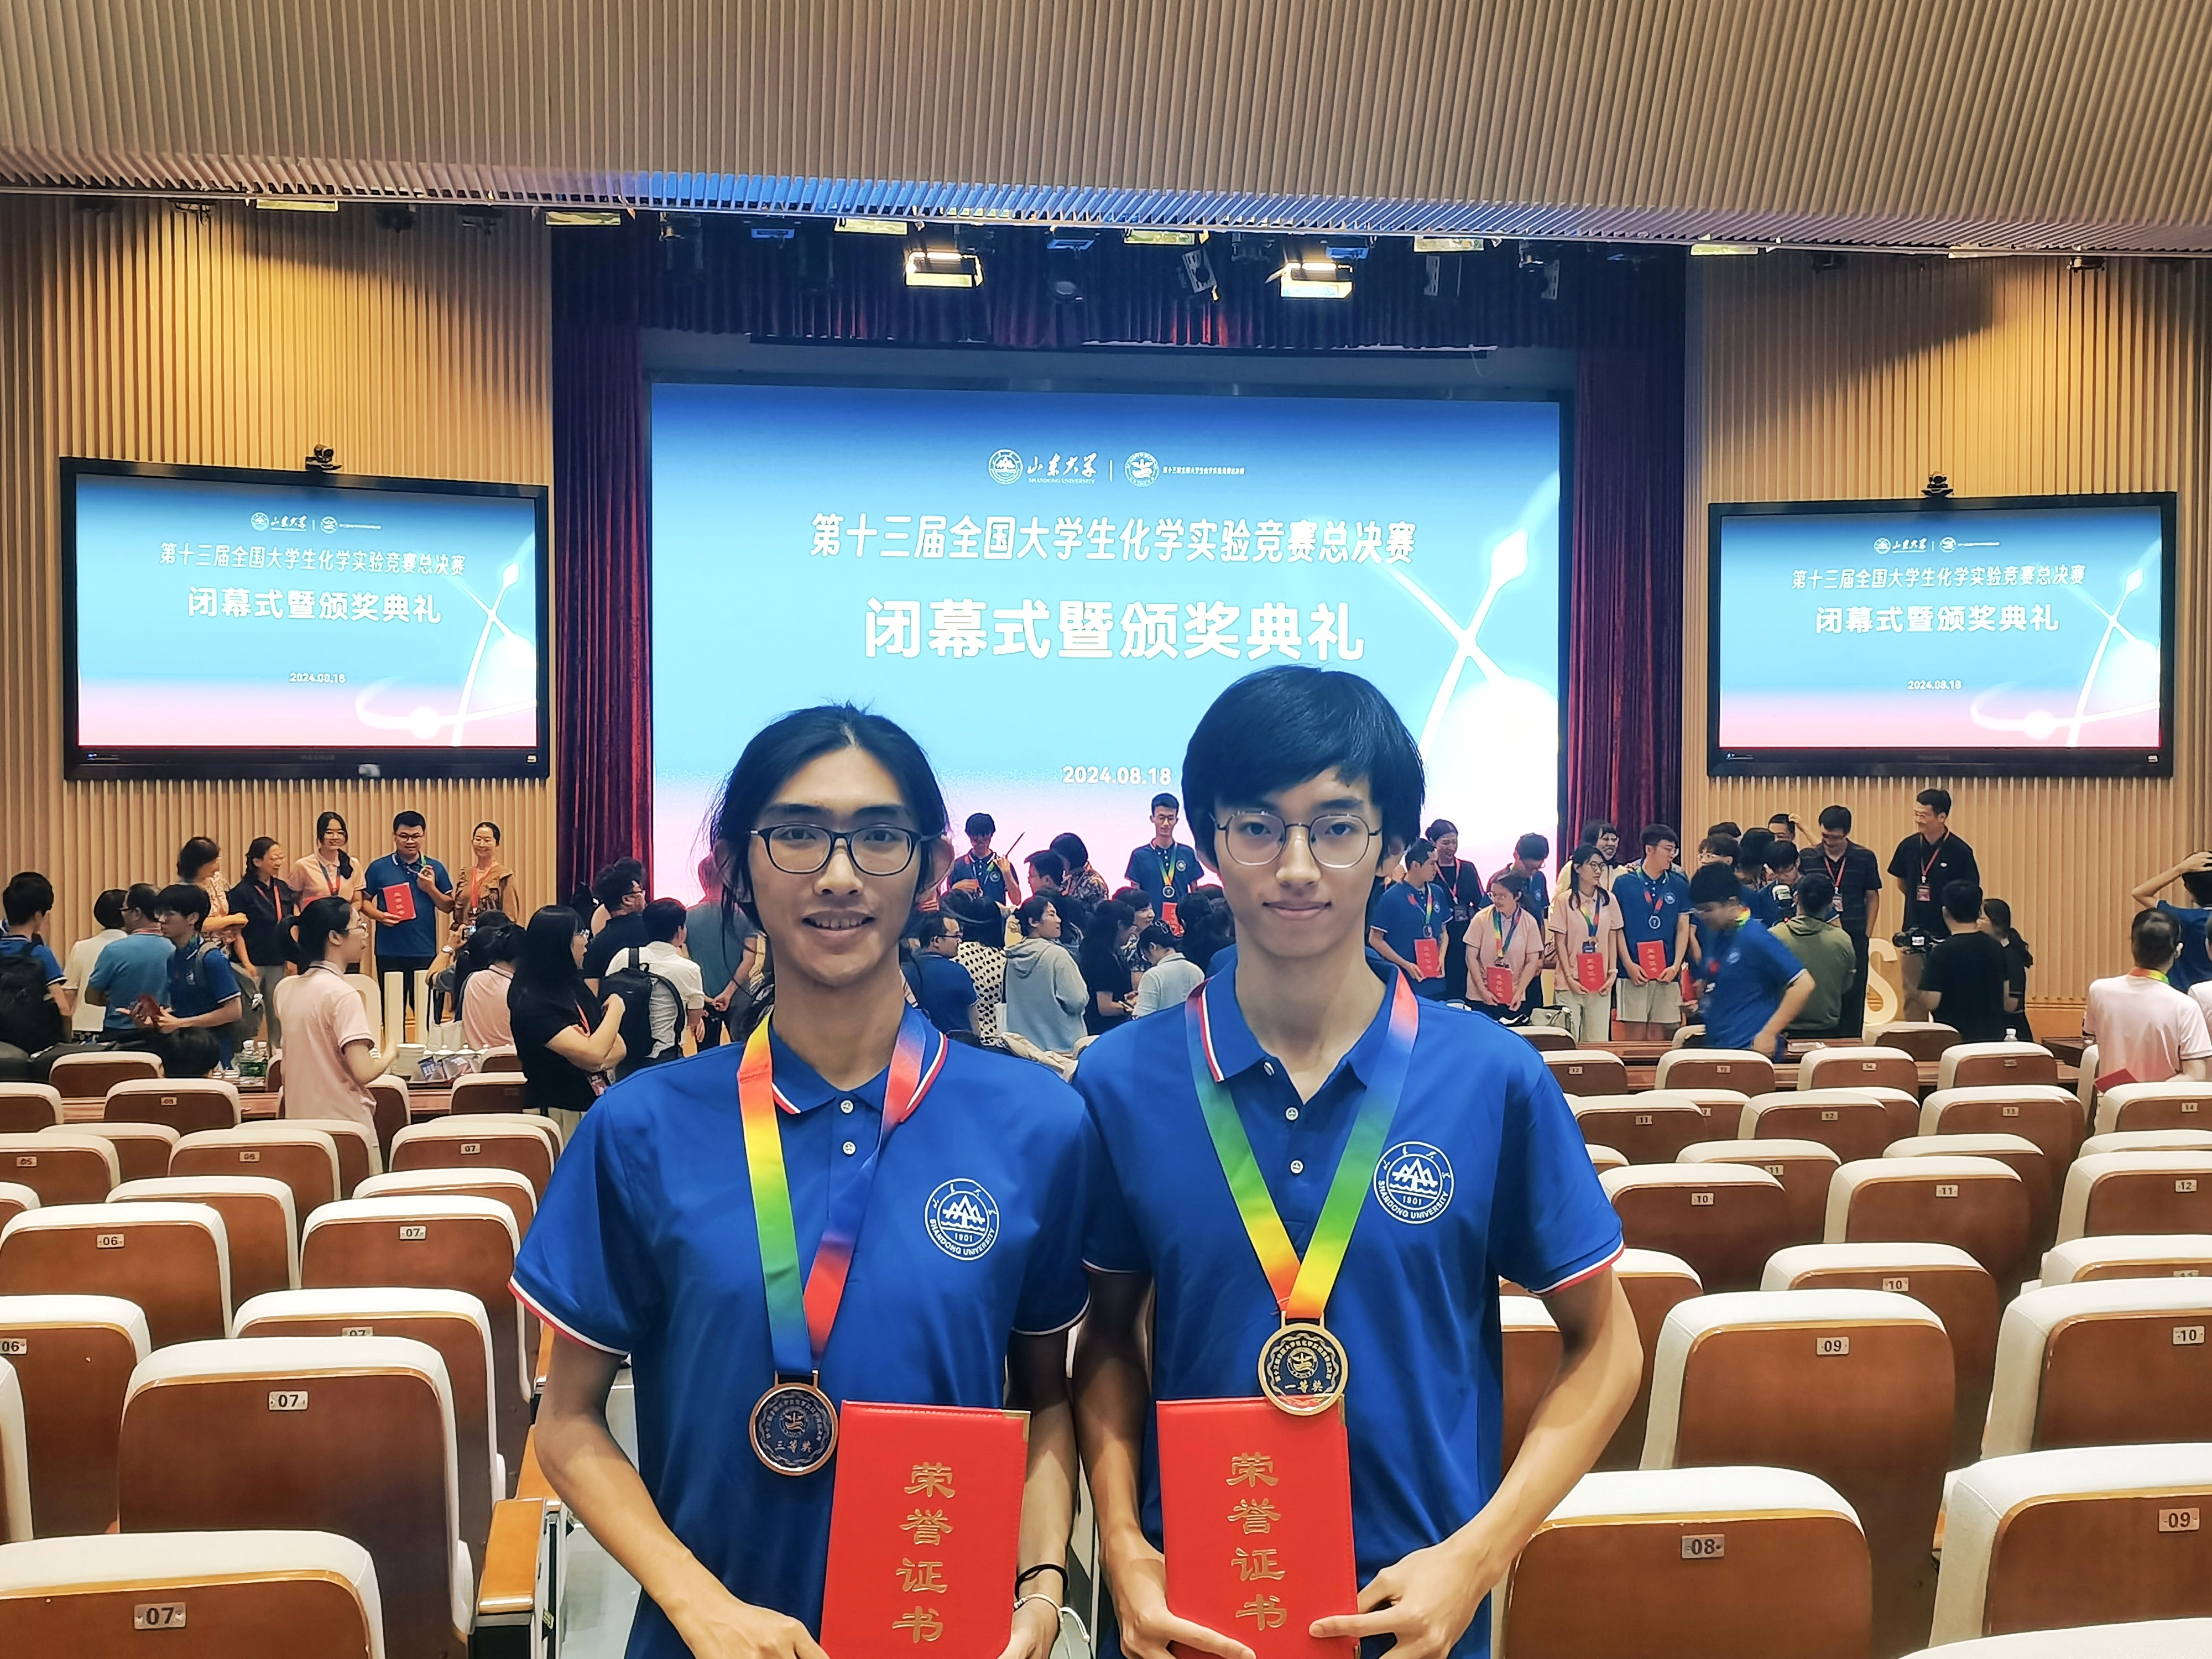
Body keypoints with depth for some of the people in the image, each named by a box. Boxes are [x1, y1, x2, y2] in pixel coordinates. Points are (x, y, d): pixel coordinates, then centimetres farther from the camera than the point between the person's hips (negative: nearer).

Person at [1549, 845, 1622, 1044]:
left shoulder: (1609, 900, 6)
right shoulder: (1565, 900, -3)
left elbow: (1613, 940, 10)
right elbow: (1560, 942, -2)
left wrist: (1612, 974, 1)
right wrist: (1569, 978, -9)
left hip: (1601, 983, 3)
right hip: (1572, 983, -3)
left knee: (1598, 1041, 4)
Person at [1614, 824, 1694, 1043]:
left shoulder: (1679, 885, 9)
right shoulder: (1624, 883, 2)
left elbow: (1683, 929, 10)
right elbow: (1617, 927, 2)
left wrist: (1676, 966, -2)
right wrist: (1628, 964, -8)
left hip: (1667, 973, 2)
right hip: (1634, 972, -2)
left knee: (1659, 1037, 4)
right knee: (1636, 1035, -2)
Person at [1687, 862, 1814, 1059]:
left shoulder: (1755, 938, -13)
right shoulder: (1715, 936, 12)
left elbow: (1803, 984, -17)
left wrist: (1769, 1034, -18)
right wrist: (1697, 1004, 8)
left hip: (1750, 1049, -8)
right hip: (1715, 1046, 8)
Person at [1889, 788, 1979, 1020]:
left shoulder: (1960, 851, -9)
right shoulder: (1908, 846, 1)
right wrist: (1920, 903, 11)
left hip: (1947, 939, -4)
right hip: (1913, 937, 4)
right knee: (1913, 997, 8)